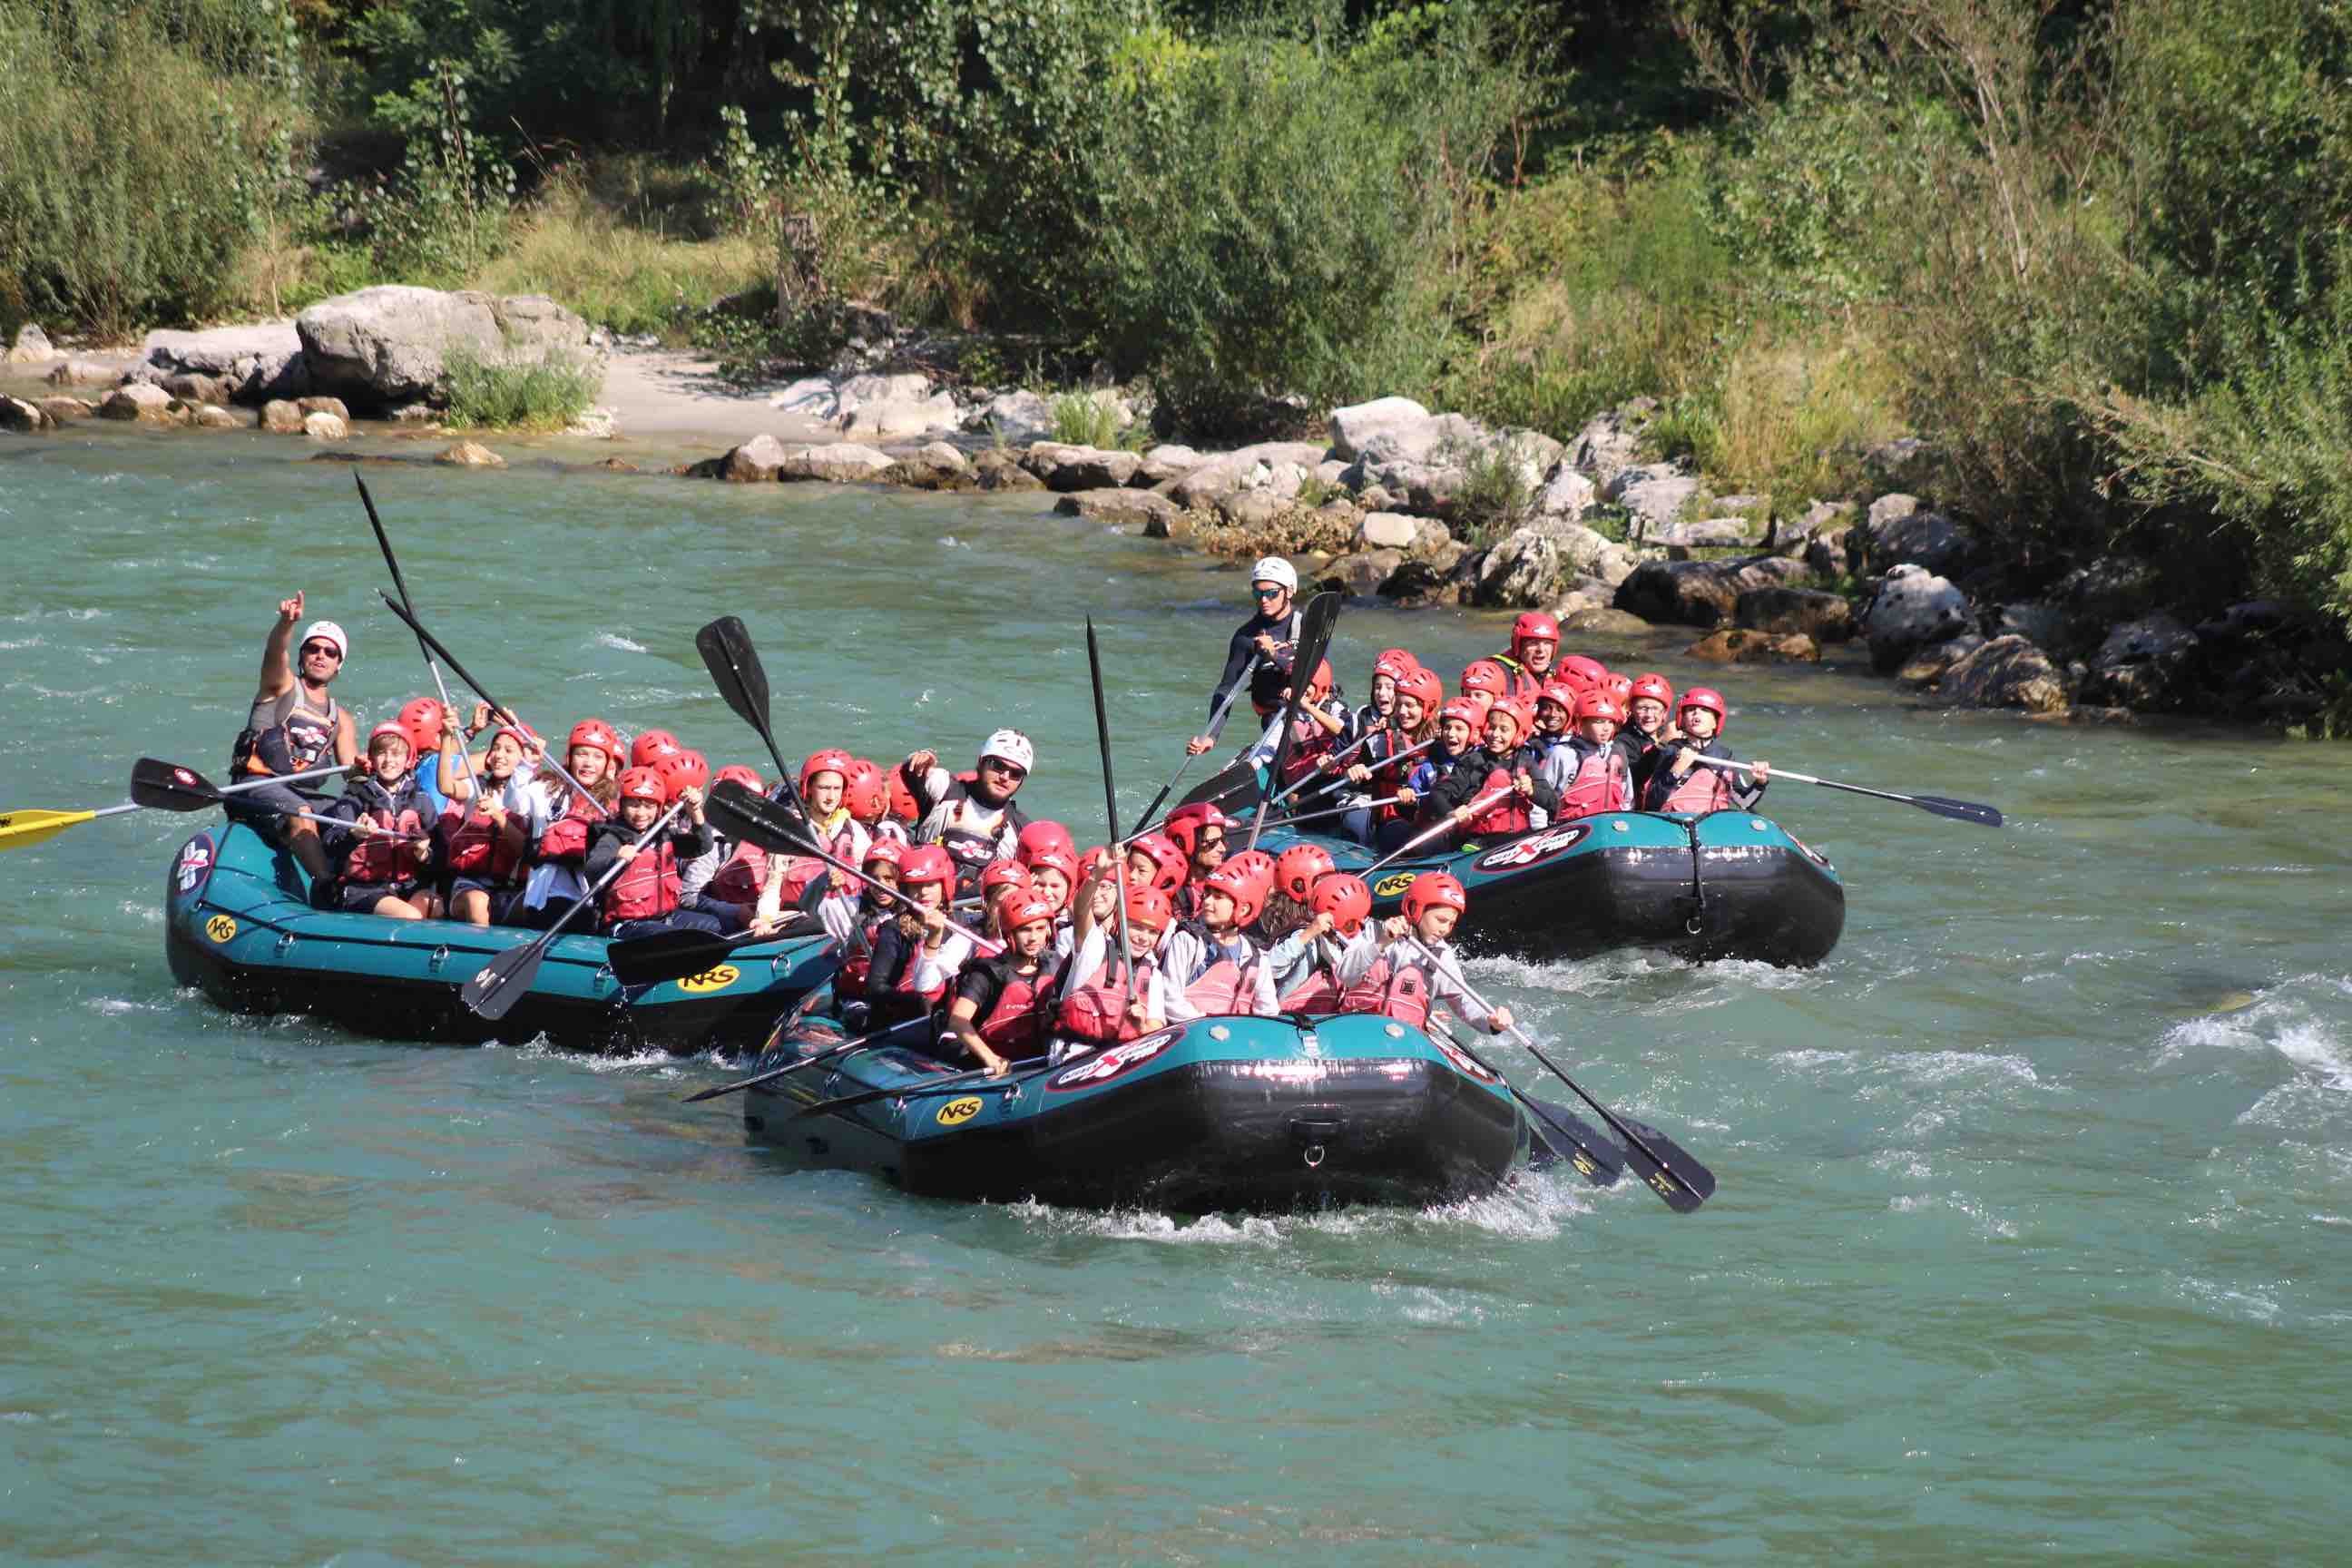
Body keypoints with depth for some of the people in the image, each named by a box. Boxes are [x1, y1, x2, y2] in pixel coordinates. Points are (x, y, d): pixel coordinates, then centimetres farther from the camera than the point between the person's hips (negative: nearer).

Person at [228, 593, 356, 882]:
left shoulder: (340, 718, 23)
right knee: (299, 813, -36)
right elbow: (275, 652, -13)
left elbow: (350, 767, 12)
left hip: (306, 795, 5)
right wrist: (287, 622, -35)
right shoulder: (283, 685, 10)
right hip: (259, 786, -5)